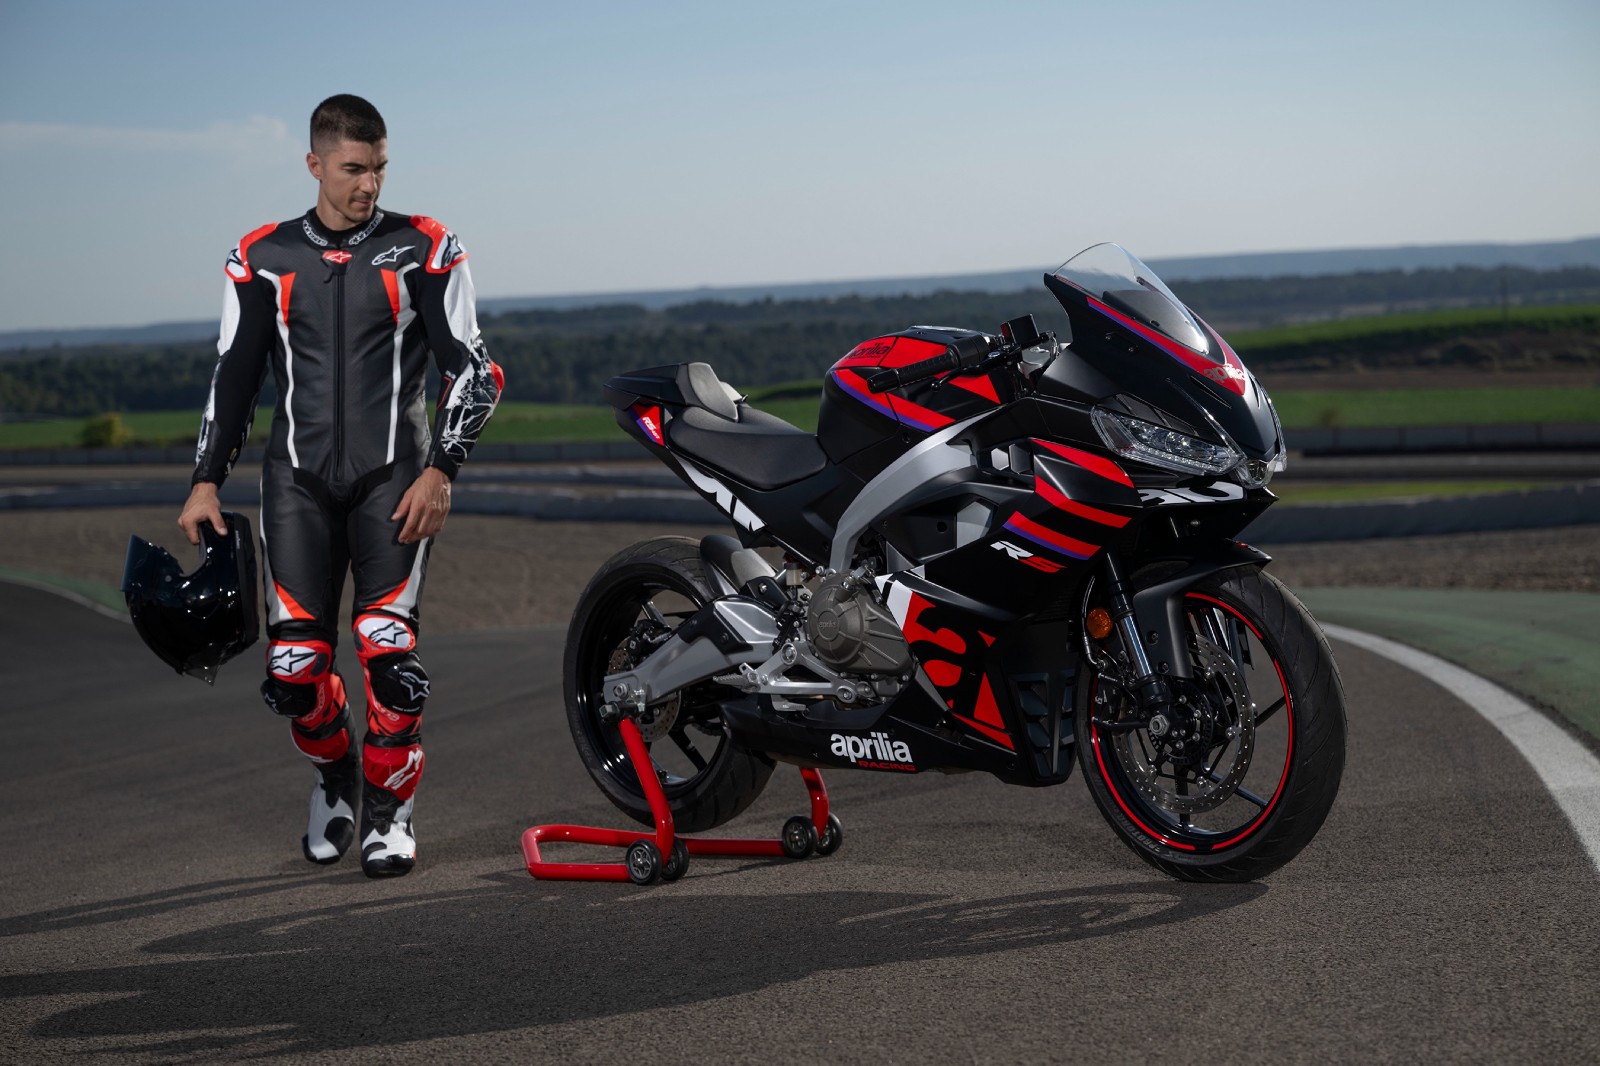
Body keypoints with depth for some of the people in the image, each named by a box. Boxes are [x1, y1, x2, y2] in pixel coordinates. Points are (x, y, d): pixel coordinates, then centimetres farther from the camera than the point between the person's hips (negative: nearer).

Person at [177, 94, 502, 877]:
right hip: (298, 474, 2)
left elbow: (470, 368, 2)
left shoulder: (424, 250, 4)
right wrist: (206, 481, 9)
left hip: (394, 473, -2)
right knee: (294, 660, -6)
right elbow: (234, 373, 15)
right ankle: (335, 774, 24)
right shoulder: (263, 257, 10)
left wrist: (441, 471, -8)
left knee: (388, 648, -13)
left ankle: (391, 809, 5)